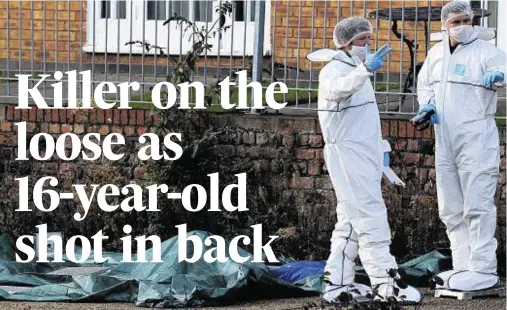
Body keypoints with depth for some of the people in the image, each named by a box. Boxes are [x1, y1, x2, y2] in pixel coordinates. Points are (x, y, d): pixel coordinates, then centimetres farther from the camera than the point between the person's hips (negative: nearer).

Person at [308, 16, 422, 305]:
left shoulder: (358, 73, 21)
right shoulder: (334, 70, -10)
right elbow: (337, 89, -36)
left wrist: (380, 148, 23)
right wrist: (366, 70, -50)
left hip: (363, 156, 10)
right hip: (347, 154, -10)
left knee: (351, 221, 10)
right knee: (371, 216, -14)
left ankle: (338, 284, 14)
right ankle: (385, 283, -17)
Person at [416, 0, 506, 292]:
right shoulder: (436, 53, 13)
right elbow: (424, 84, 25)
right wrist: (427, 104, 4)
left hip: (476, 140, -7)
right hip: (445, 142, 7)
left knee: (477, 206, -10)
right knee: (451, 210, 12)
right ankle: (463, 266, 21)